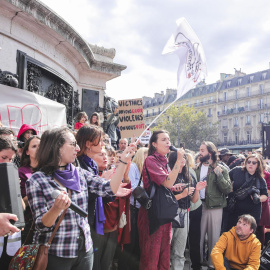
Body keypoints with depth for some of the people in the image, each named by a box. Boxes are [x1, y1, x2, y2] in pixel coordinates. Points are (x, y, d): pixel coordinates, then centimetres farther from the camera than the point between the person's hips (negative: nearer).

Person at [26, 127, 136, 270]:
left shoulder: (80, 173, 3)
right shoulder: (36, 181, -12)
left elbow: (109, 188, -7)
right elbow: (42, 225, -14)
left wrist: (124, 161, -13)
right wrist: (57, 208, -33)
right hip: (54, 254, -4)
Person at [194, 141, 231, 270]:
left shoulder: (221, 169, -2)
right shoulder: (197, 169, 8)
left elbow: (228, 189, -10)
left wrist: (219, 175, -18)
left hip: (215, 207, -2)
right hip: (199, 206, 3)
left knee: (214, 237, 8)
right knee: (198, 237, 10)